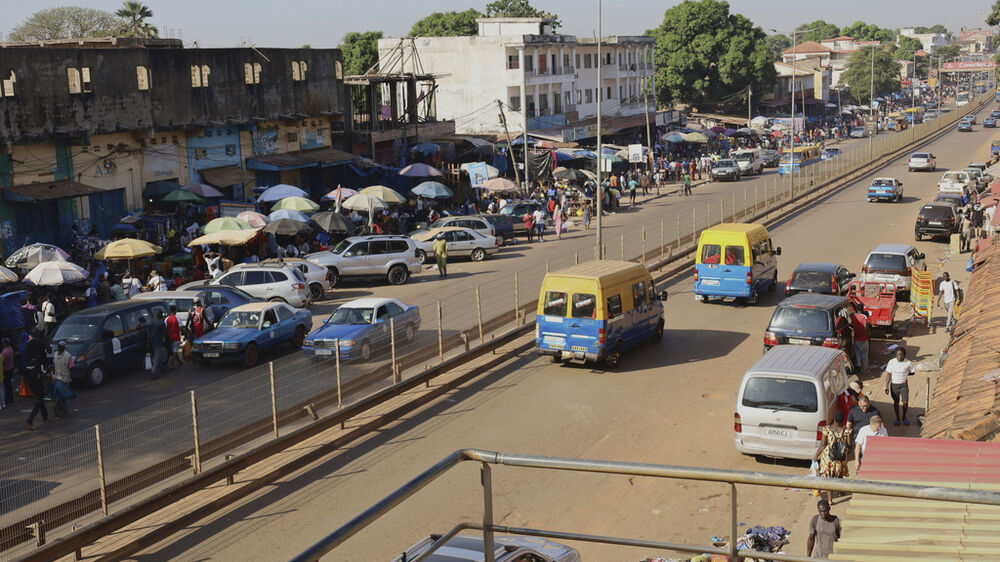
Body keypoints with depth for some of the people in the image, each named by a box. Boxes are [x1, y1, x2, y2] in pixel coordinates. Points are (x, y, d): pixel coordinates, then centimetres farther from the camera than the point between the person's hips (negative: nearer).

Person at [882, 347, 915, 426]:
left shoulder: (908, 363, -11)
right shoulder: (891, 362, -9)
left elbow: (912, 372, 6)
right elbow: (889, 374, -3)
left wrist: (905, 374, -9)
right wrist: (887, 386, -6)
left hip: (903, 385, -1)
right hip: (894, 384, 1)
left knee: (905, 402, -4)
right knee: (896, 402, 10)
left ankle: (904, 417, 23)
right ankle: (897, 418, 30)